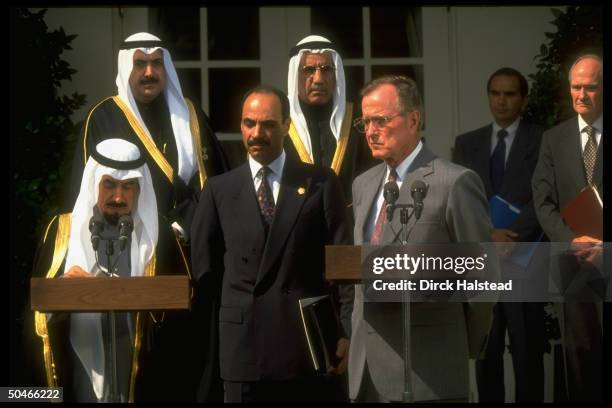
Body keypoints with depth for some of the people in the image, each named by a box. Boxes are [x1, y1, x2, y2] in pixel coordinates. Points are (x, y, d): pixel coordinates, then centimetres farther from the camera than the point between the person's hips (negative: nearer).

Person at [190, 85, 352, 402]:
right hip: (244, 344, 1)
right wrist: (243, 307, 8)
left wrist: (347, 333, -8)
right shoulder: (219, 189, 7)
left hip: (311, 342, -1)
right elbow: (204, 266, 11)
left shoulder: (320, 183, 3)